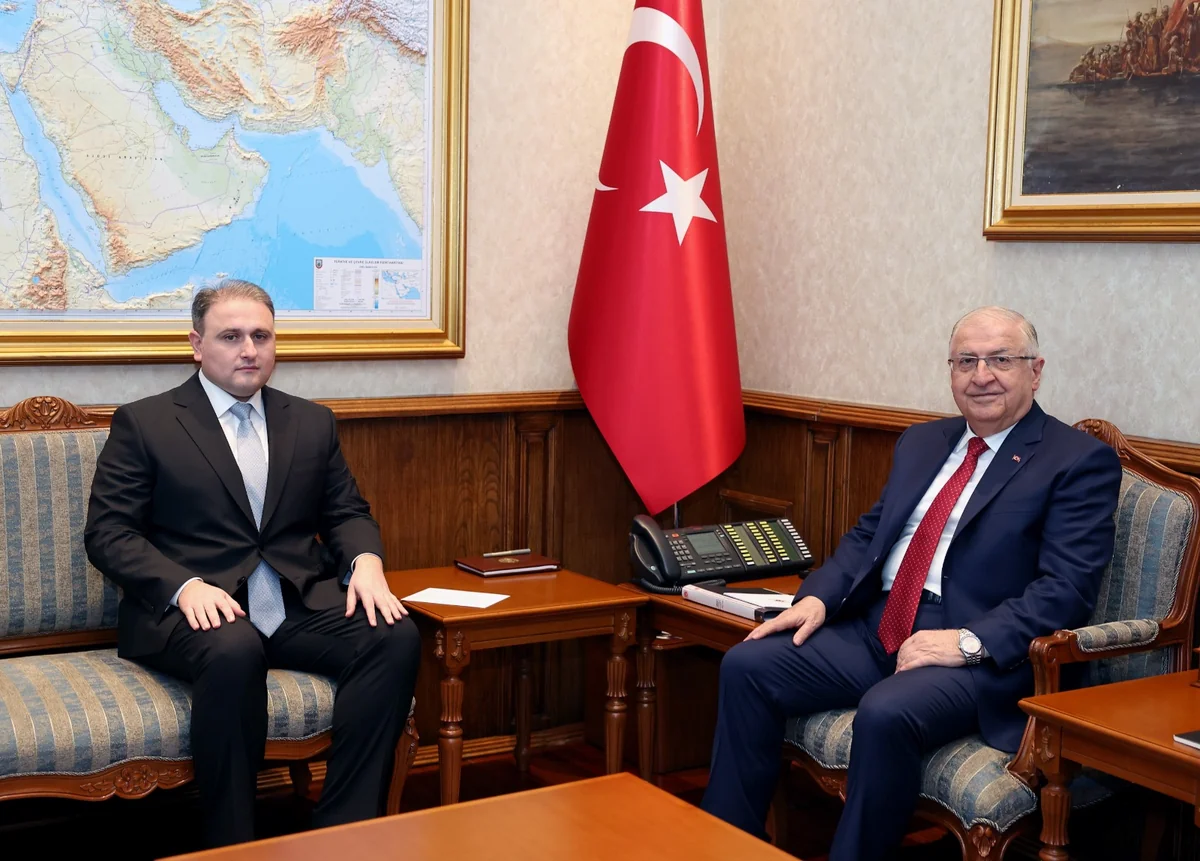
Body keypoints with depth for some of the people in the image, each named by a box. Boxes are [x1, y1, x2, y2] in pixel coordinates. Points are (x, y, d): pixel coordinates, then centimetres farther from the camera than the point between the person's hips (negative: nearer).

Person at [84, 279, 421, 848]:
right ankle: (231, 846, -23)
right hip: (196, 609, -4)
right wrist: (184, 586, -19)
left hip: (301, 607, 4)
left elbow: (347, 512, 19)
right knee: (234, 650, -38)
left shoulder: (312, 423, 18)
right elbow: (107, 532, -1)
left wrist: (366, 561, -6)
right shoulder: (143, 423, 6)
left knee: (396, 637, -24)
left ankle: (343, 832, -21)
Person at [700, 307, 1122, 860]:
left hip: (982, 654, -7)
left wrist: (970, 642, -23)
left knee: (886, 712, -35)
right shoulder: (921, 443, 19)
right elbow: (868, 534, 20)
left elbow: (1068, 588, -12)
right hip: (877, 629, 7)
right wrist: (818, 596, 0)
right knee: (748, 664, -10)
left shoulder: (1082, 461, -3)